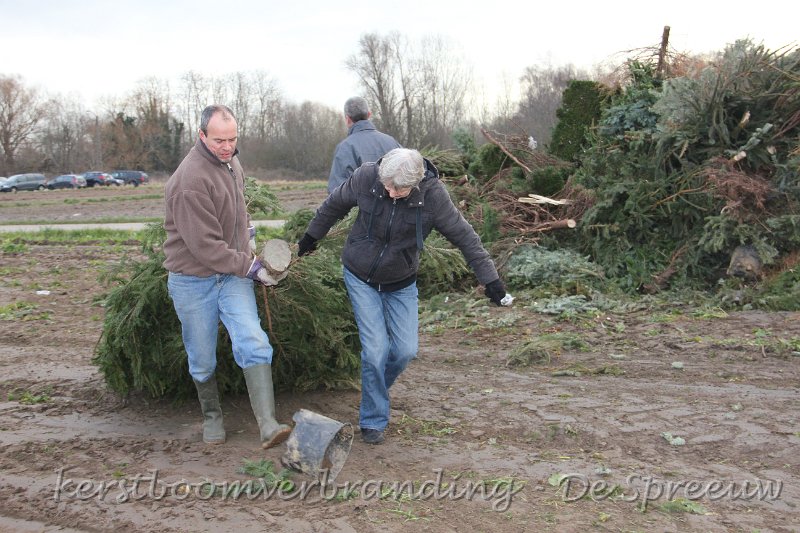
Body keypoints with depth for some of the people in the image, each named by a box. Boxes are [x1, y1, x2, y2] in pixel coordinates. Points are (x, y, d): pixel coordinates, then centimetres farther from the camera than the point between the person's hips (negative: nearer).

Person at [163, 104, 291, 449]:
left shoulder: (231, 162, 5)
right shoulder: (191, 180, -23)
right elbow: (205, 245, -23)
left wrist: (247, 233, 14)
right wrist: (250, 268, -17)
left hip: (233, 275, 5)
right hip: (193, 280, -5)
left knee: (254, 343, -14)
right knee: (202, 361, 9)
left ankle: (268, 426, -17)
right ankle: (212, 418, 33)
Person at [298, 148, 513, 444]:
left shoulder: (432, 194, -23)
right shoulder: (366, 177, -22)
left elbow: (463, 236, -15)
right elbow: (336, 204, -1)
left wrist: (490, 280, -13)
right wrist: (312, 236, 12)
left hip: (401, 283, 1)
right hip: (361, 277, -1)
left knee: (406, 350, 0)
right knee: (376, 348, -8)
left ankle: (374, 388, 33)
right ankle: (373, 420, 12)